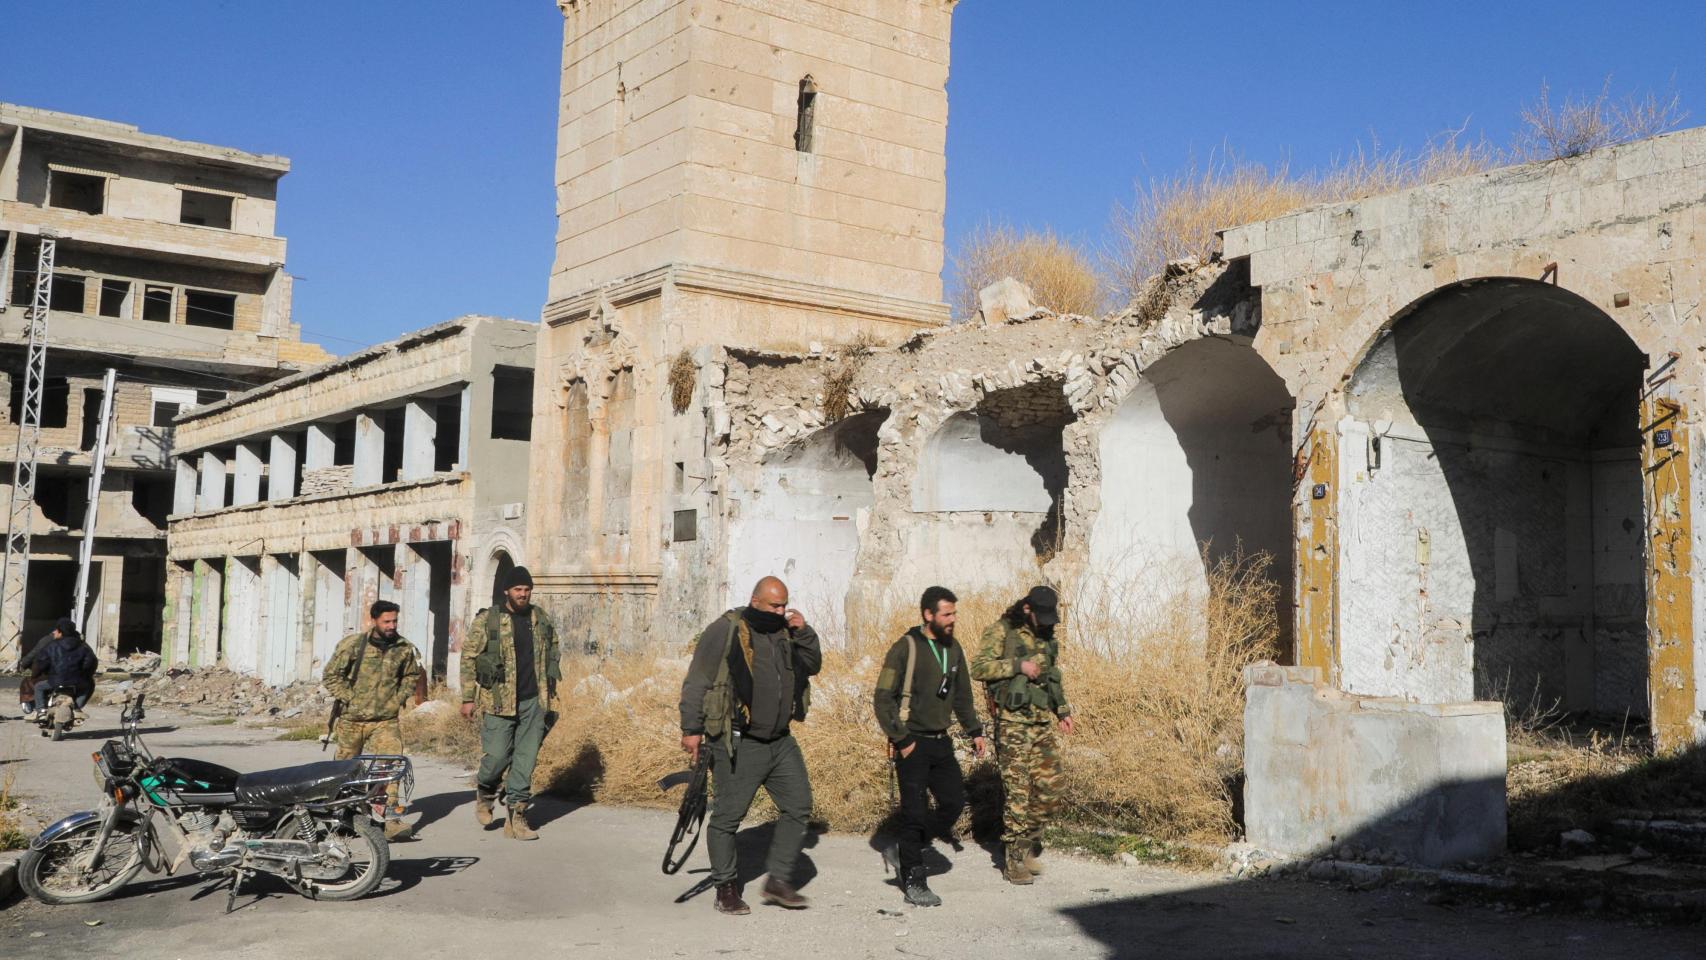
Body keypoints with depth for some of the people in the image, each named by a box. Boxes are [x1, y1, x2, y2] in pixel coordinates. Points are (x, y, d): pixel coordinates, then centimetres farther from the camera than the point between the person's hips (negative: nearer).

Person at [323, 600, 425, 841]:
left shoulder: (404, 648, 0)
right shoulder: (351, 645, -9)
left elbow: (411, 676, 18)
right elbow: (330, 676, -2)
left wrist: (398, 699, 5)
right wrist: (349, 699, -9)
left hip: (386, 720, 1)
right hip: (352, 719, -1)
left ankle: (391, 820, -19)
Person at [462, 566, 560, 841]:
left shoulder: (541, 620, 10)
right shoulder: (486, 621, -4)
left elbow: (552, 651, 23)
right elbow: (468, 658, -2)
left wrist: (550, 689, 20)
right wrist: (468, 698, -3)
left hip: (533, 701, 4)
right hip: (499, 702, -4)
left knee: (526, 759, 3)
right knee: (497, 756, -4)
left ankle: (516, 816, 11)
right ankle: (485, 793, 28)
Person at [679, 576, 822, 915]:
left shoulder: (784, 632, 10)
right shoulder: (726, 630, -11)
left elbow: (813, 667, 18)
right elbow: (696, 682, -10)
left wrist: (804, 634, 1)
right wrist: (692, 729, -12)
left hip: (780, 742, 7)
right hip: (738, 746, -7)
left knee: (798, 806, 6)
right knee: (727, 816, 2)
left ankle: (778, 880, 16)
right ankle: (726, 888, 16)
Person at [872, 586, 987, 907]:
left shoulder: (953, 649, 8)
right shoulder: (905, 649, -13)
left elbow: (962, 696, 20)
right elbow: (883, 699, -13)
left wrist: (974, 731, 12)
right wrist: (900, 740, -15)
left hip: (940, 742, 7)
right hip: (912, 743, -7)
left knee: (954, 802, 4)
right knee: (915, 811, -3)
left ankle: (913, 844, 26)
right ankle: (913, 882, 8)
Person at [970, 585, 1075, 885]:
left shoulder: (1048, 634, 12)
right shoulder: (1001, 631, -8)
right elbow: (979, 667, -16)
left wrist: (1063, 710, 18)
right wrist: (1018, 665, -21)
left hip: (1044, 720, 6)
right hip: (1013, 721, -6)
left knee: (1049, 786, 4)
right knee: (1017, 790, -5)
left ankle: (1028, 848, 19)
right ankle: (1014, 861, 3)